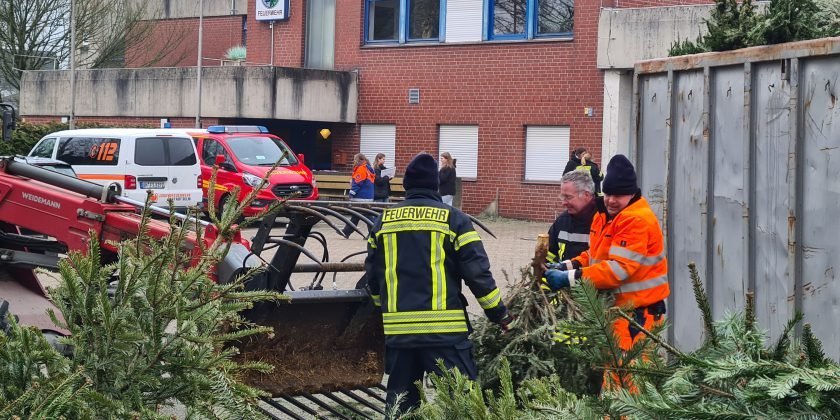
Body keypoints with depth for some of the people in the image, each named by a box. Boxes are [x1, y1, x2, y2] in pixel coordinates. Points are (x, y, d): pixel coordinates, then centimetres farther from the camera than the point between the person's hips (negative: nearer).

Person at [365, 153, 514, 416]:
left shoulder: (384, 221, 10)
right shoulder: (453, 219, -2)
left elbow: (373, 275, 16)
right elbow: (477, 272, -5)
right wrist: (499, 314, 6)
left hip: (398, 330, 4)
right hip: (445, 329, -4)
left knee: (400, 402, 12)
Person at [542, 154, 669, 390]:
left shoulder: (637, 220, -19)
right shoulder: (605, 215, 12)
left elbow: (619, 268, -25)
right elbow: (595, 254, 20)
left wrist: (571, 278, -24)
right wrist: (569, 266, 0)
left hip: (637, 309, -10)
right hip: (614, 305, 10)